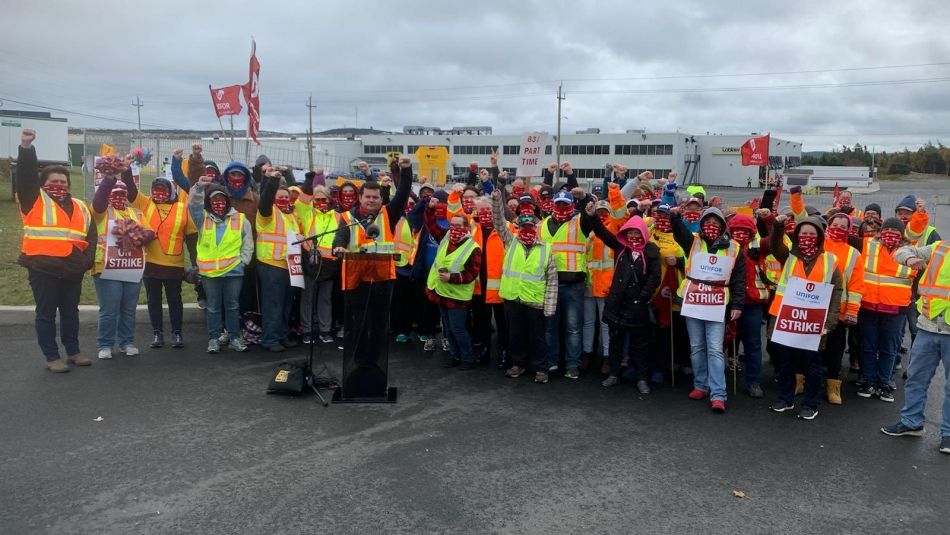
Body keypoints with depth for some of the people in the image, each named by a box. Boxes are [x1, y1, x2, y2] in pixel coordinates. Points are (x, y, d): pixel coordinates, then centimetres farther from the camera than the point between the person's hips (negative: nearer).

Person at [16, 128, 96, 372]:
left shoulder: (80, 207, 13)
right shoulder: (35, 201, 1)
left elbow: (90, 235, 12)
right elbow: (26, 175, -13)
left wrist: (86, 260, 0)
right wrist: (26, 147, -25)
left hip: (72, 270, 4)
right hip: (43, 268, -4)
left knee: (70, 311, 15)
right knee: (46, 314, 3)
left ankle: (73, 351, 27)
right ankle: (52, 357, 11)